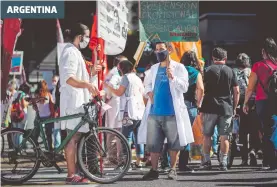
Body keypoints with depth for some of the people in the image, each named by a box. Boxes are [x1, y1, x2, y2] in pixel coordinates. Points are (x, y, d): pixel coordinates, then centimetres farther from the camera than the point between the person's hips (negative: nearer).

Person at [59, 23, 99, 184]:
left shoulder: (75, 52, 22)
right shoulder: (71, 52, -12)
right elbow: (69, 78, -24)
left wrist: (91, 74, 15)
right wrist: (88, 84, -32)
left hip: (78, 100, 11)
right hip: (73, 101, -11)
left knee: (75, 137, 12)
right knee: (73, 137, -10)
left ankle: (74, 172, 16)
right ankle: (72, 175, -9)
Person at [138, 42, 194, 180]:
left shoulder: (178, 67, 0)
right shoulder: (154, 68, 14)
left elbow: (184, 87, -8)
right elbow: (148, 84, 24)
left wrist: (172, 77, -22)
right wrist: (149, 92, 3)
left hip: (172, 112, -4)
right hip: (154, 112, 4)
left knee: (174, 143, 2)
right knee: (152, 143, 3)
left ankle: (173, 169, 13)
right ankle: (154, 170, 9)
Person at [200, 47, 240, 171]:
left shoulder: (209, 70, 0)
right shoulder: (231, 71, 6)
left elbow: (202, 90, -5)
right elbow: (236, 92, 5)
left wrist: (201, 108, 0)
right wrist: (234, 107, 13)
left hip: (210, 108, -2)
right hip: (226, 108, 2)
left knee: (207, 135, 8)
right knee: (224, 137, 4)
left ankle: (207, 161, 7)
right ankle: (223, 163, 1)